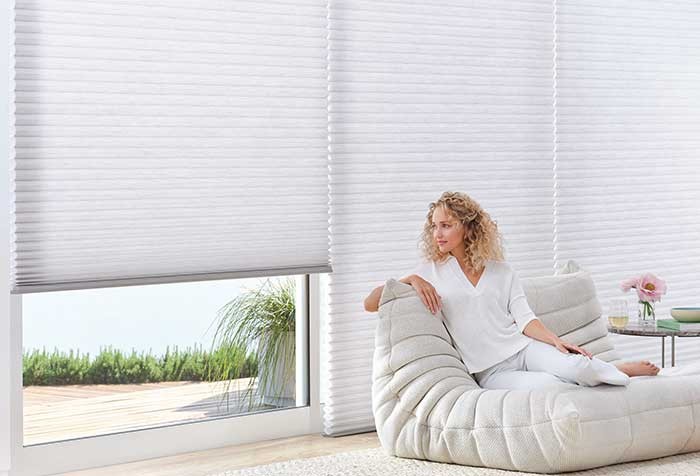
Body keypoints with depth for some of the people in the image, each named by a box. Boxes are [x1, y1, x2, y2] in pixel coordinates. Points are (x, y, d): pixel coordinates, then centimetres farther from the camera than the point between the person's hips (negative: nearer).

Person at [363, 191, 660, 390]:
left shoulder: (501, 271, 14)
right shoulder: (432, 273, 7)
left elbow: (524, 319, 4)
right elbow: (370, 304, 2)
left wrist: (556, 341, -14)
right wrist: (411, 280, -13)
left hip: (524, 348, 2)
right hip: (491, 373, -2)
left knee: (574, 367, -29)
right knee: (548, 384, -33)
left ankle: (621, 370, 0)